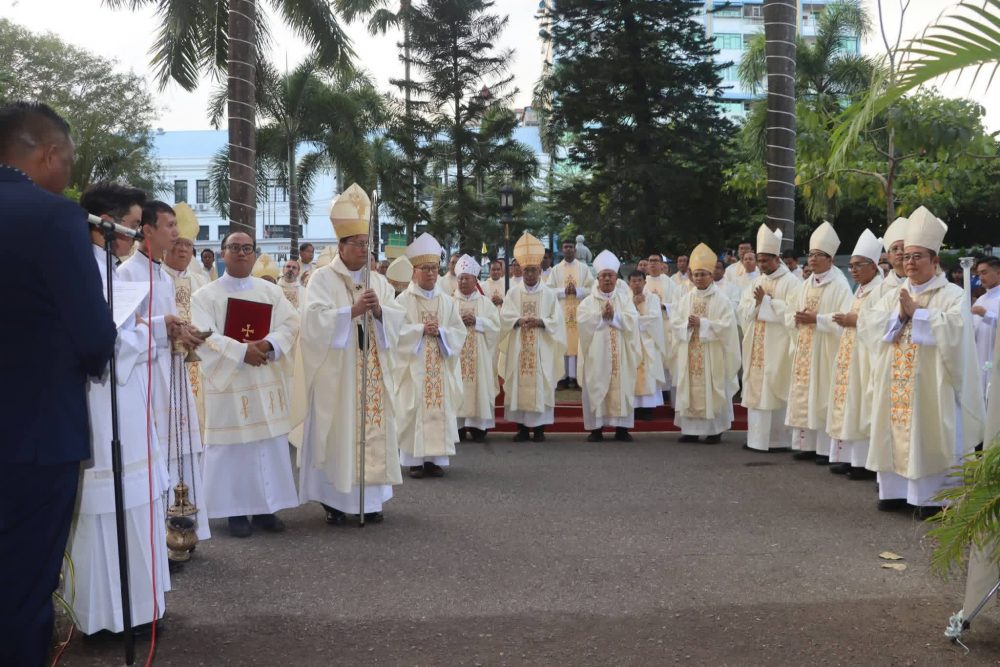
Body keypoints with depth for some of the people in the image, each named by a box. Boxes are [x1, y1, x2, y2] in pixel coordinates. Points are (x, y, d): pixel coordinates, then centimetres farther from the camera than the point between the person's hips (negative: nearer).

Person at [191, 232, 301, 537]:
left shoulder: (271, 291, 11)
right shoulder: (205, 295, 0)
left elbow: (290, 323, 1)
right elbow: (204, 337, -12)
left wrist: (269, 344, -18)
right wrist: (242, 351, -21)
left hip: (267, 380, 4)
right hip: (227, 380, -3)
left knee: (270, 445, 6)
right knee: (233, 446, -1)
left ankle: (266, 508, 16)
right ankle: (236, 511, 8)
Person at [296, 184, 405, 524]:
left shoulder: (378, 280, 13)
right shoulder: (323, 278, -2)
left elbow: (397, 320, 4)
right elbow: (315, 319, -16)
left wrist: (378, 311, -16)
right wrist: (353, 310, -23)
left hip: (373, 373, 5)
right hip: (336, 374, -4)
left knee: (374, 430, 5)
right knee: (337, 432, -3)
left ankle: (372, 498, 14)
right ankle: (333, 500, 7)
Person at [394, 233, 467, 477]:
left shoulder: (447, 301, 9)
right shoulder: (403, 300, -1)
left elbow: (460, 332, 5)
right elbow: (395, 330, -9)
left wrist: (440, 332, -12)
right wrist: (421, 329, -18)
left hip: (440, 365, 3)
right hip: (413, 366, -3)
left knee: (440, 408, 2)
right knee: (414, 407, -4)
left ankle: (435, 458, 10)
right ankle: (415, 459, 3)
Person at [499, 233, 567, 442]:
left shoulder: (549, 294, 5)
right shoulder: (513, 293, 7)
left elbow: (556, 321, 1)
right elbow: (504, 317, 0)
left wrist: (540, 321, -16)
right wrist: (519, 321, -18)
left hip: (542, 349, -1)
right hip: (518, 349, 1)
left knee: (540, 384, -2)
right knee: (519, 383, 0)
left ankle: (539, 427, 6)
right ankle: (522, 427, 7)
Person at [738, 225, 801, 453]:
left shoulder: (791, 282, -4)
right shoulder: (756, 282, 16)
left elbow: (790, 311, -17)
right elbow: (742, 310, 9)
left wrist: (765, 301, -13)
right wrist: (757, 303, -9)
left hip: (777, 347, -7)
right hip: (756, 346, 7)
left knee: (775, 390, -7)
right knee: (756, 389, 6)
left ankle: (779, 439, -1)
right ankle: (756, 437, 11)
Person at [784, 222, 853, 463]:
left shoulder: (840, 286, -8)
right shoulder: (805, 285, 15)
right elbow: (788, 315, 15)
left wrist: (816, 319, -19)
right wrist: (798, 318, -6)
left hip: (825, 352, -7)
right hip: (804, 350, 7)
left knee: (823, 396, -6)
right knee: (803, 394, 7)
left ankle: (826, 448, -1)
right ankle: (807, 444, 13)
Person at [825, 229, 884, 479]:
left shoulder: (880, 290, -13)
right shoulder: (860, 290, 18)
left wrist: (855, 321, -16)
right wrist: (847, 321, 6)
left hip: (867, 357, -10)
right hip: (850, 355, 10)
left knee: (864, 407, -7)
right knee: (850, 406, 9)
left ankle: (866, 462, -3)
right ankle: (850, 457, 14)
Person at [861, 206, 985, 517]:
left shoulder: (952, 294, -3)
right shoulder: (893, 295, 13)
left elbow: (954, 329, -21)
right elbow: (868, 327, 3)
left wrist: (916, 313, -16)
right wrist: (899, 316, -11)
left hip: (931, 384, -5)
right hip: (895, 384, 5)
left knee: (929, 436, -3)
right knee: (895, 432, 7)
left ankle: (932, 497, 5)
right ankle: (895, 489, 16)